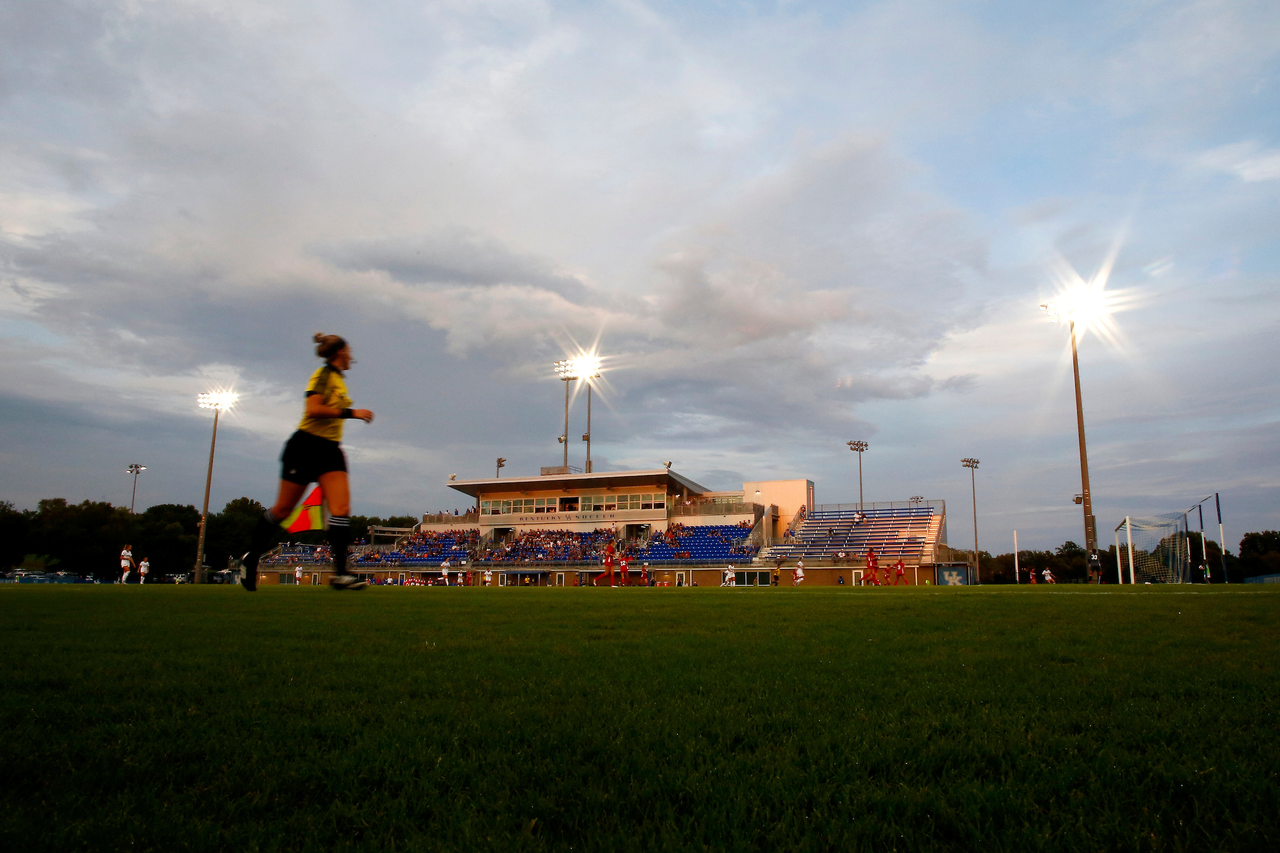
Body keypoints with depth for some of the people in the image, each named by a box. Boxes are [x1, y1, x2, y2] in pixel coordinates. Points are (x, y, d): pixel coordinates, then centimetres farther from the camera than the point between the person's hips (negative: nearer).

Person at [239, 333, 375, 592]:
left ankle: (340, 573, -19)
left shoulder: (339, 380, 18)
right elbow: (313, 409, -22)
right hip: (307, 445, -7)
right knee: (283, 509, 3)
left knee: (341, 507, -12)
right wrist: (350, 412, -21)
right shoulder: (324, 375, -8)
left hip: (330, 450, 7)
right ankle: (251, 559, 23)